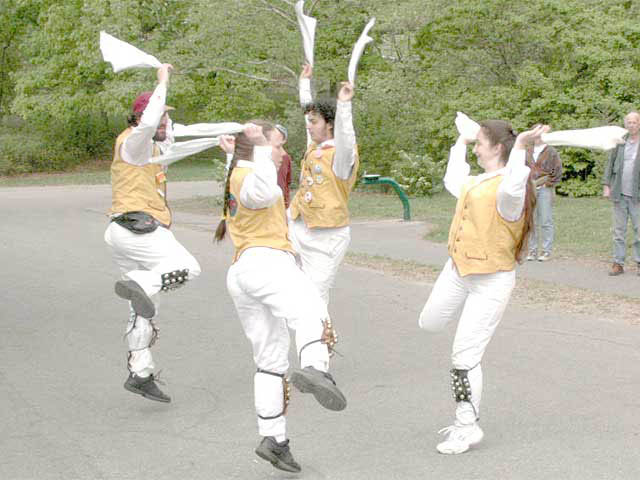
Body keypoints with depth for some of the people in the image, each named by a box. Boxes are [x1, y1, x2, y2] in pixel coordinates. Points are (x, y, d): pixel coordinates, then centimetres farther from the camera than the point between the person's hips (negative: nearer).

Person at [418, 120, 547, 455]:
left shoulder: (507, 189, -19)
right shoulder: (476, 183, 10)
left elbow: (513, 188, -46)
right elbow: (453, 181, 33)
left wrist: (520, 146, -44)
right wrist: (459, 146, 43)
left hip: (491, 280, -9)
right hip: (458, 269, 9)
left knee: (465, 355, -5)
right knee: (430, 323, 22)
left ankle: (467, 428, 9)